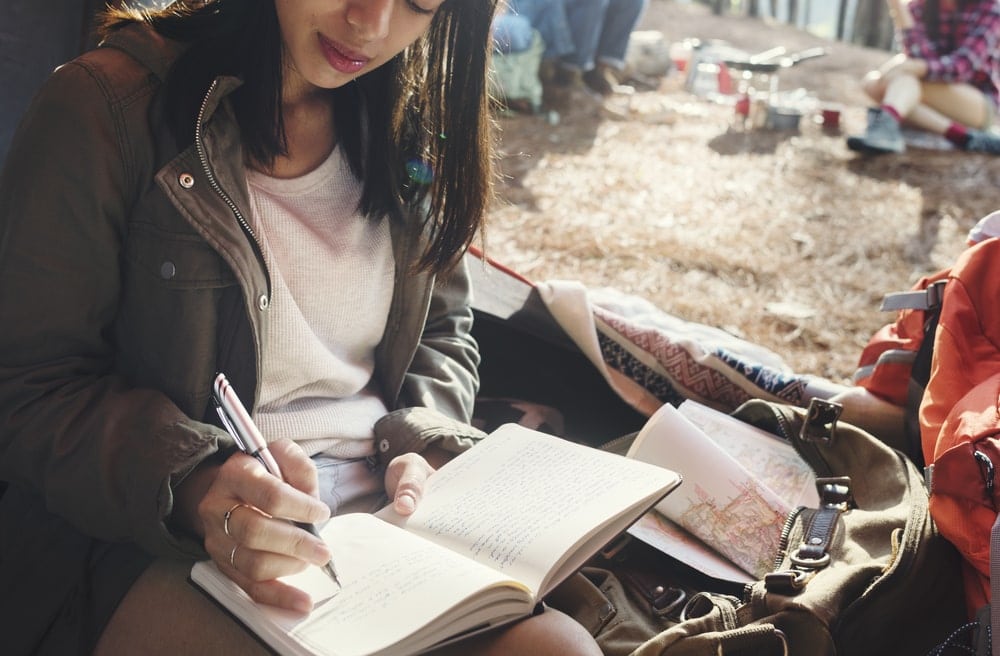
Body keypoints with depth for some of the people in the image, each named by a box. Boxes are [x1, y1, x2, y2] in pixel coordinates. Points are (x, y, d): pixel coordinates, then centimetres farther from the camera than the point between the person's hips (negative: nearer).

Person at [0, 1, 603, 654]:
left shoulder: (409, 127, 9)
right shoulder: (107, 104, -9)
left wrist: (422, 449, -4)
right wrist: (192, 484, -27)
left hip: (380, 507, 6)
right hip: (152, 541, -5)